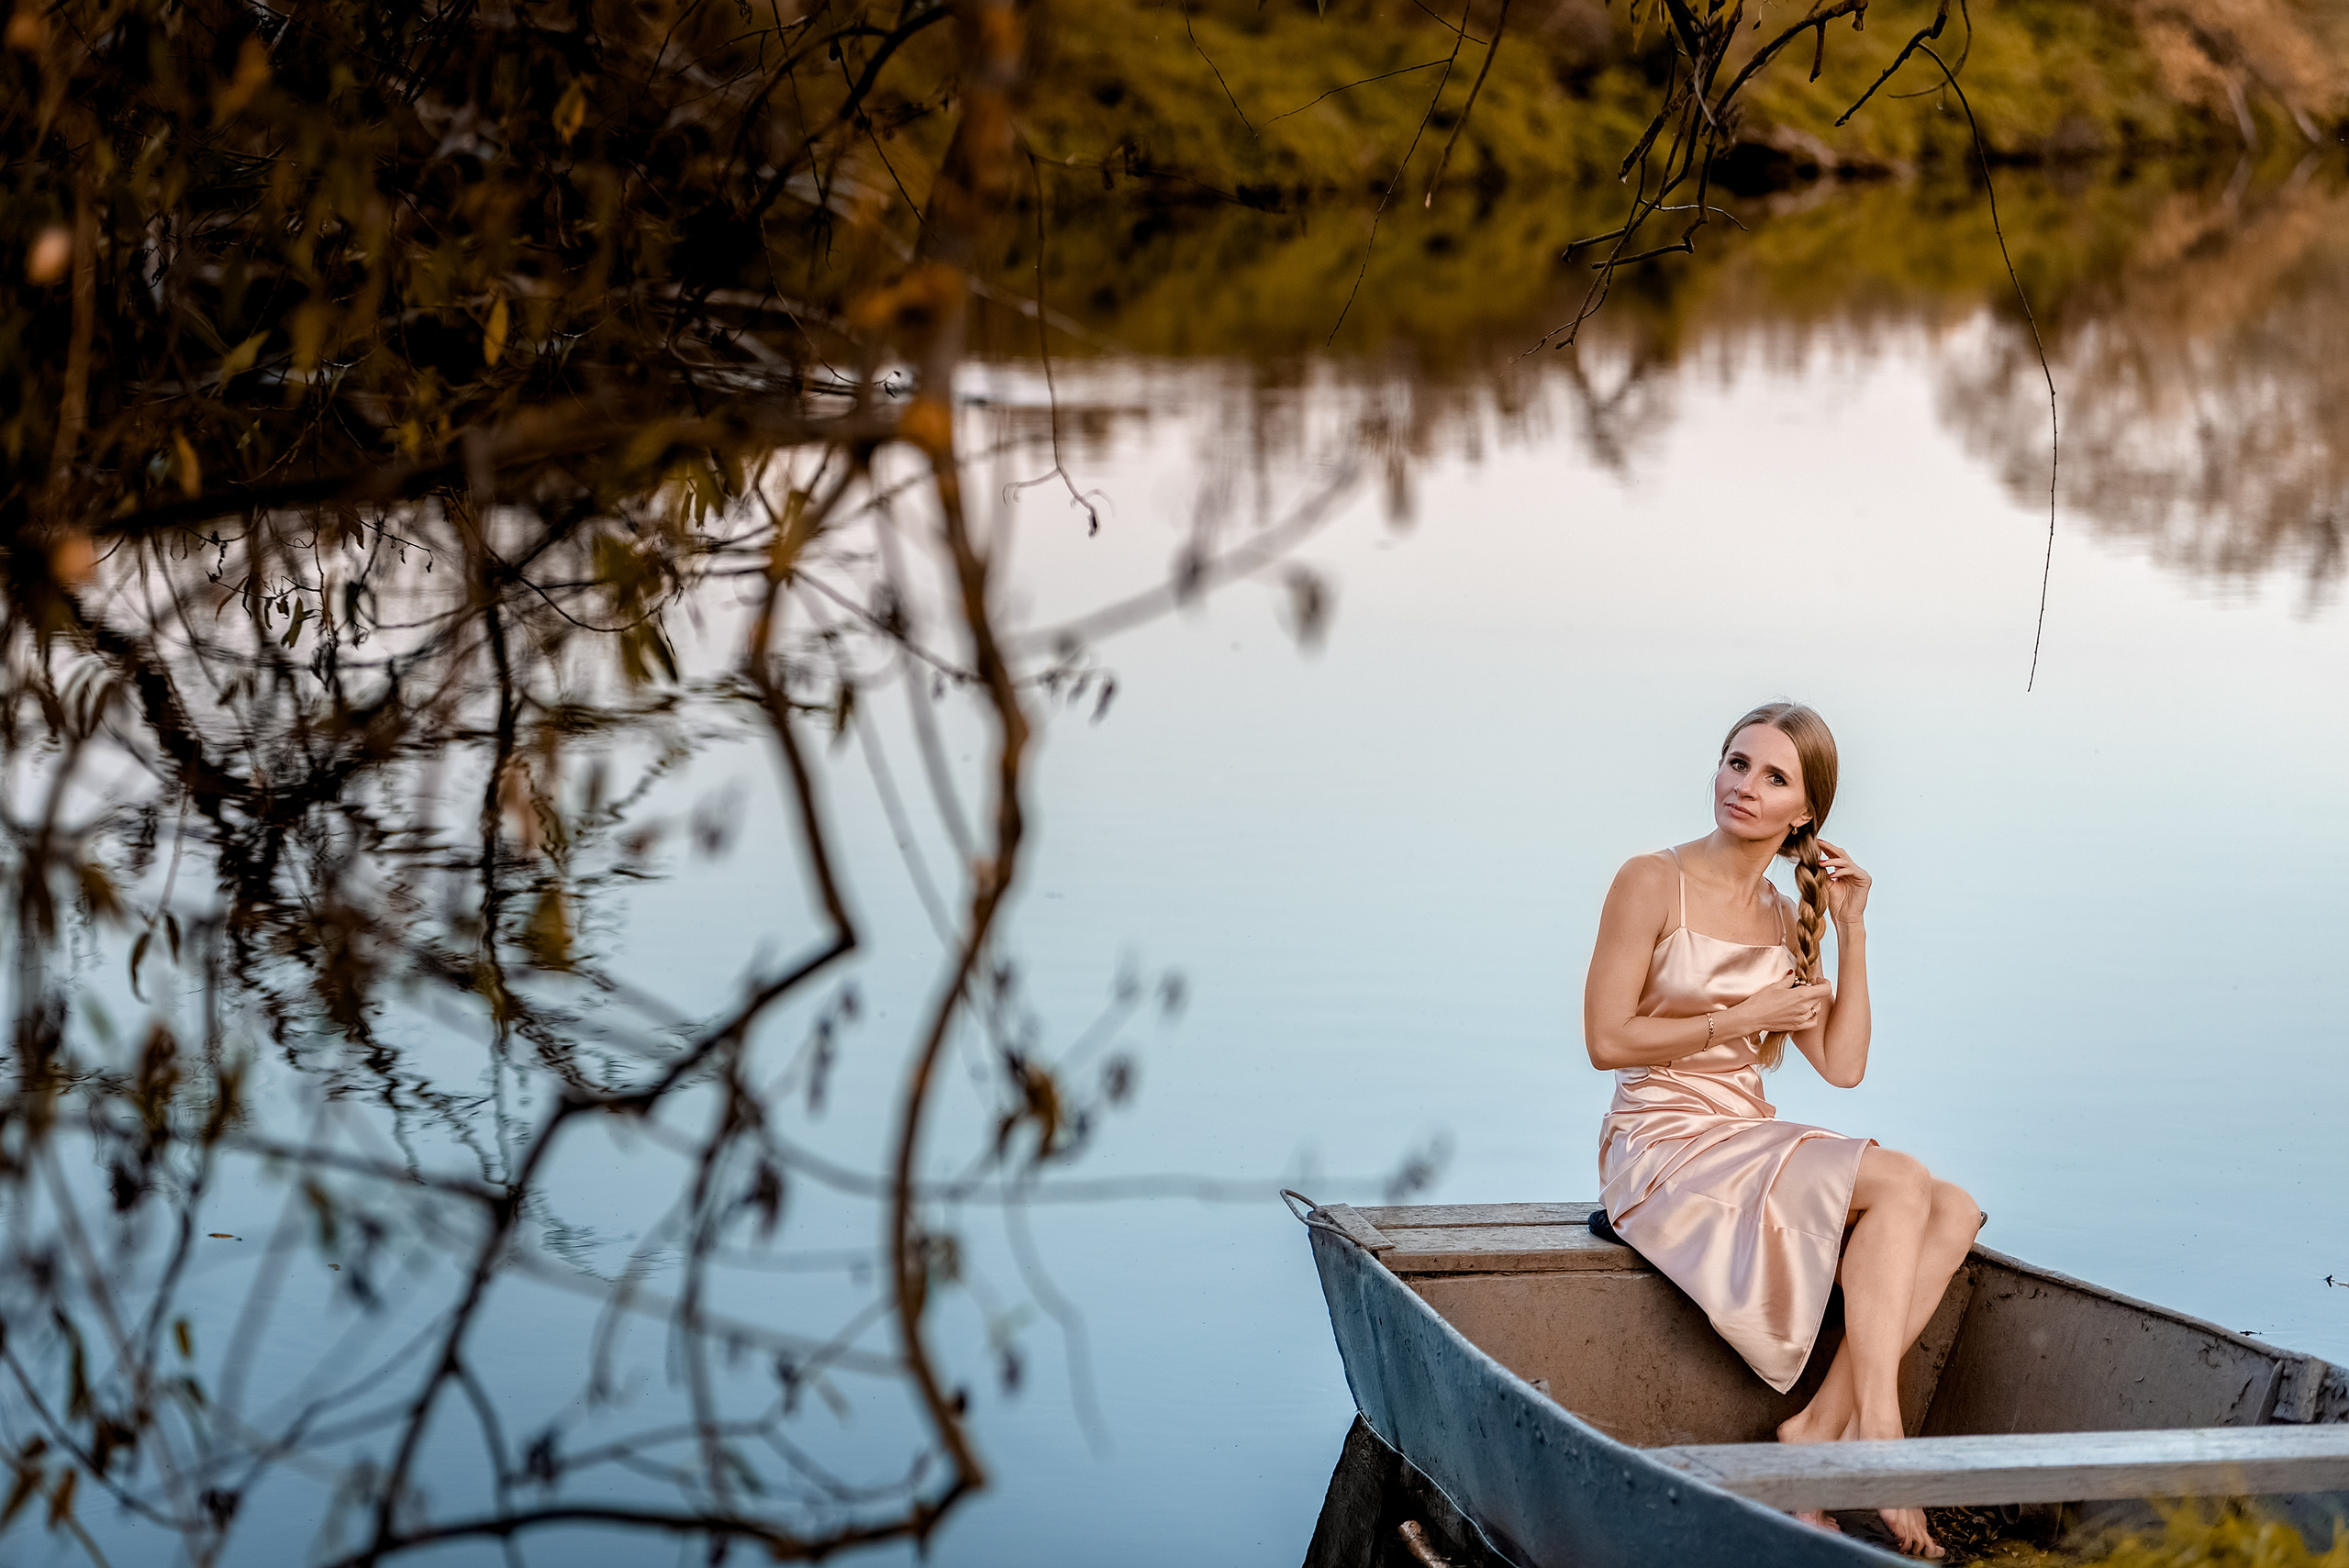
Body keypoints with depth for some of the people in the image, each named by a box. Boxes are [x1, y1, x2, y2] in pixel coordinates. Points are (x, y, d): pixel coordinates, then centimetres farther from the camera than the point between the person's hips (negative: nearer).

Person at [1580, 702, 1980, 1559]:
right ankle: (1876, 1430, -25)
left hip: (1752, 1148, 7)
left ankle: (1822, 1428, -20)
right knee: (1900, 1182, -24)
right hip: (1663, 1150, -7)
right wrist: (1746, 1018, -9)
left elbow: (1843, 1066, 7)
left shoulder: (1783, 920, 14)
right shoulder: (1654, 883, -5)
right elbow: (1607, 1039, -12)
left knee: (1953, 1210, -14)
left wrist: (1851, 932, 2)